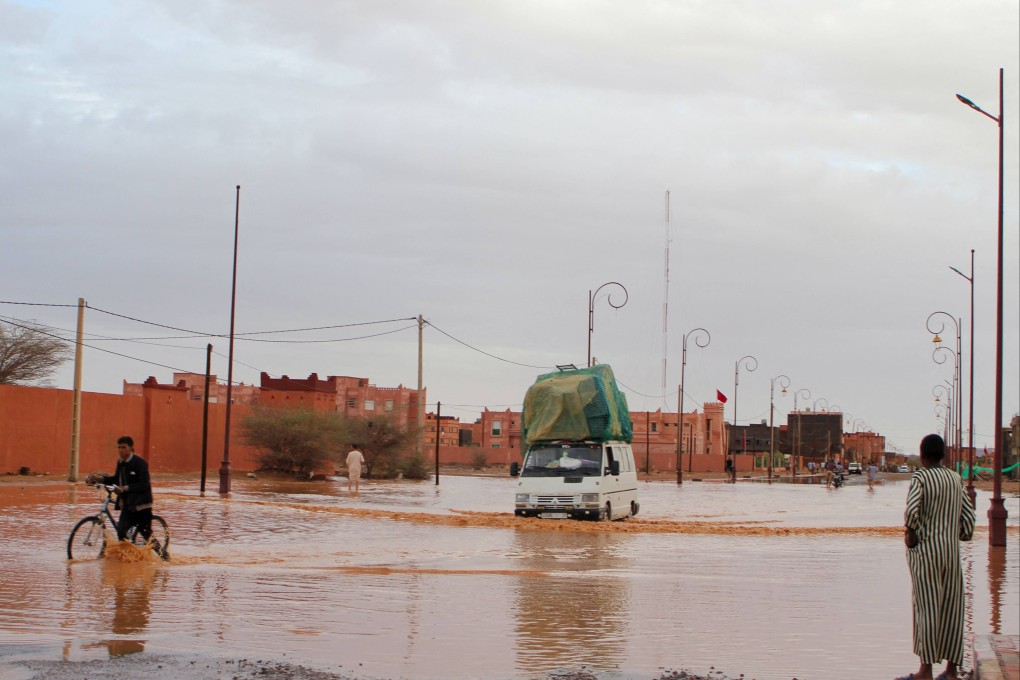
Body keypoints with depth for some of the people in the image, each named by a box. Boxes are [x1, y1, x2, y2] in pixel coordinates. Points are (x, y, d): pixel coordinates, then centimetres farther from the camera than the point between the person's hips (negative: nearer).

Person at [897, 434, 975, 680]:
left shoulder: (920, 478, -10)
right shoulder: (956, 479, 8)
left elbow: (912, 510, -24)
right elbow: (968, 515, 7)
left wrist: (910, 533, -8)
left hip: (925, 549, -6)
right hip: (951, 549, 6)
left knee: (927, 607, -3)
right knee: (951, 608, 8)